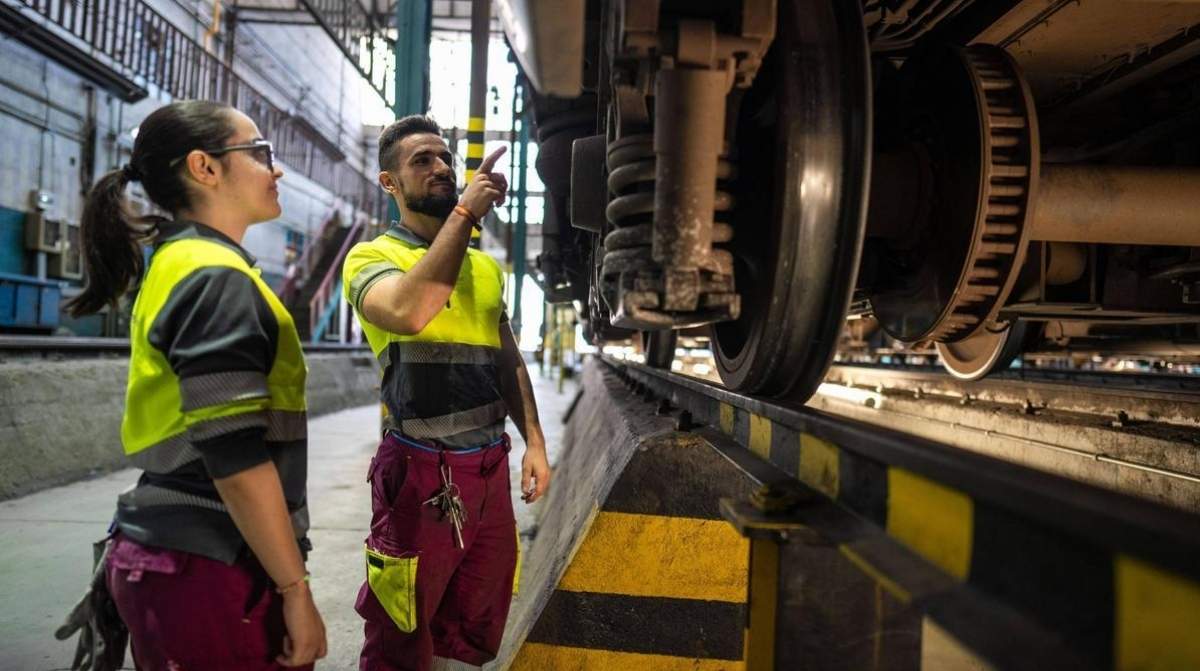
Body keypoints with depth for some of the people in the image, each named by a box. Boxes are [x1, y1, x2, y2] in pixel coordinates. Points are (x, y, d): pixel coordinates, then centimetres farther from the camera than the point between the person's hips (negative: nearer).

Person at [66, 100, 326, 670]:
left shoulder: (178, 264, 13)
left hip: (172, 554, 9)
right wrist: (295, 591, -17)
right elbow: (236, 456, -23)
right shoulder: (216, 278, -16)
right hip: (206, 570, -9)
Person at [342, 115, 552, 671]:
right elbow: (409, 312, -29)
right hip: (422, 470, -5)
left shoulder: (486, 266, 14)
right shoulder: (372, 257, -5)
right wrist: (465, 212, -23)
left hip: (491, 466, 6)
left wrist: (533, 440, 7)